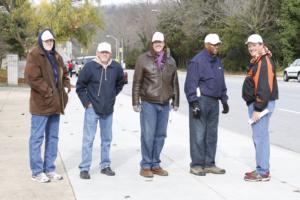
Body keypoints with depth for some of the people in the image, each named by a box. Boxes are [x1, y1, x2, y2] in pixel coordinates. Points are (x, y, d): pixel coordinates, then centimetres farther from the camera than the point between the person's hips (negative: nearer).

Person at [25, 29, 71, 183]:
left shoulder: (56, 56, 15)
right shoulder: (34, 55, -9)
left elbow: (64, 73, 23)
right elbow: (31, 77, -18)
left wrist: (66, 84, 2)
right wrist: (48, 91, -19)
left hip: (55, 104, 8)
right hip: (41, 103, -8)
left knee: (53, 137, 13)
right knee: (37, 137, 0)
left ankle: (49, 169, 23)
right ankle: (37, 171, 7)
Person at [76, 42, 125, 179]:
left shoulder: (116, 67, 0)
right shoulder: (90, 67, -11)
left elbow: (120, 84, 19)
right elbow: (80, 87, -3)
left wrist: (112, 96, 11)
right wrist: (86, 102, -7)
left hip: (108, 110, 4)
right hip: (92, 110, -4)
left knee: (107, 139, 12)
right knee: (88, 139, -1)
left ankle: (105, 166, 24)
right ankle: (84, 168, 5)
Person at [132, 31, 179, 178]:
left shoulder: (170, 61, 11)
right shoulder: (143, 59, -1)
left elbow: (174, 83, 16)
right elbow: (137, 82, -2)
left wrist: (176, 101, 13)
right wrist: (136, 102, -5)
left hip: (165, 104, 4)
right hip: (148, 103, -4)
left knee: (160, 135, 9)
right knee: (148, 135, -4)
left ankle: (155, 164, 19)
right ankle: (146, 166, 6)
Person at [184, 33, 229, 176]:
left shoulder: (218, 62, 17)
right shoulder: (197, 61, -9)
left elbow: (222, 84, 24)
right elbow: (191, 84, -13)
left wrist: (224, 101, 19)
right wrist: (194, 103, -18)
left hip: (214, 103, 8)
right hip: (201, 101, -8)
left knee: (212, 135, 10)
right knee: (199, 135, -5)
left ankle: (209, 164, 18)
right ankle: (196, 165, 2)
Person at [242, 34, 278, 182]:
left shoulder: (265, 62, -16)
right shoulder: (256, 61, 17)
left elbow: (264, 88, -22)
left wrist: (258, 109, -23)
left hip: (261, 105, -11)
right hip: (254, 104, 11)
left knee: (260, 137, -8)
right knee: (259, 137, 14)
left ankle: (263, 172, -2)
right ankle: (262, 169, 23)